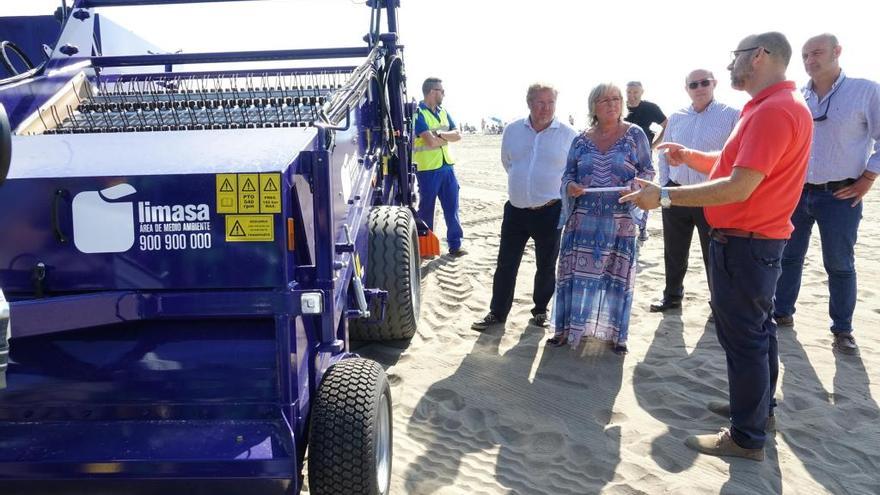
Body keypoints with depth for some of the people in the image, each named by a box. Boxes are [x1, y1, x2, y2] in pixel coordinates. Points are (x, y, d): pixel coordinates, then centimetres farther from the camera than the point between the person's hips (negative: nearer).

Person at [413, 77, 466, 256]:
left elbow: (457, 135, 4)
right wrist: (448, 137, -4)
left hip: (447, 166, 6)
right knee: (426, 208, 5)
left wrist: (440, 134, -14)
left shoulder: (443, 112, 12)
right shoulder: (418, 113, -11)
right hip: (427, 169, -6)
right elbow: (430, 141, -21)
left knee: (452, 207, 7)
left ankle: (455, 245, 15)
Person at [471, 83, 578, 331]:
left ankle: (540, 310, 30)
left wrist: (558, 192, 2)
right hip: (516, 209, 3)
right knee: (505, 264, 8)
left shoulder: (568, 135, -8)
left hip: (550, 211, -2)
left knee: (546, 266, 11)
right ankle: (497, 312, 21)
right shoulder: (512, 131, 2)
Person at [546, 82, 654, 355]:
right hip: (583, 218, 2)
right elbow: (568, 174, 10)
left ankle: (616, 333, 19)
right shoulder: (581, 141, 5)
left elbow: (648, 170, 3)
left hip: (619, 220, -1)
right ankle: (568, 327, 16)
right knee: (574, 271, 3)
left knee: (617, 274, 5)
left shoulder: (634, 134, 1)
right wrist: (570, 186, -12)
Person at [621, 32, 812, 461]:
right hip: (760, 239, 11)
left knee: (743, 336, -3)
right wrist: (689, 157, 5)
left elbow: (739, 188, -28)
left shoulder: (775, 110, -21)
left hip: (743, 244, -11)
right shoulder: (774, 105, 14)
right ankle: (759, 408, 35)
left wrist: (664, 196, -27)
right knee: (758, 327, 20)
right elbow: (732, 165, 18)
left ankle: (747, 438, 8)